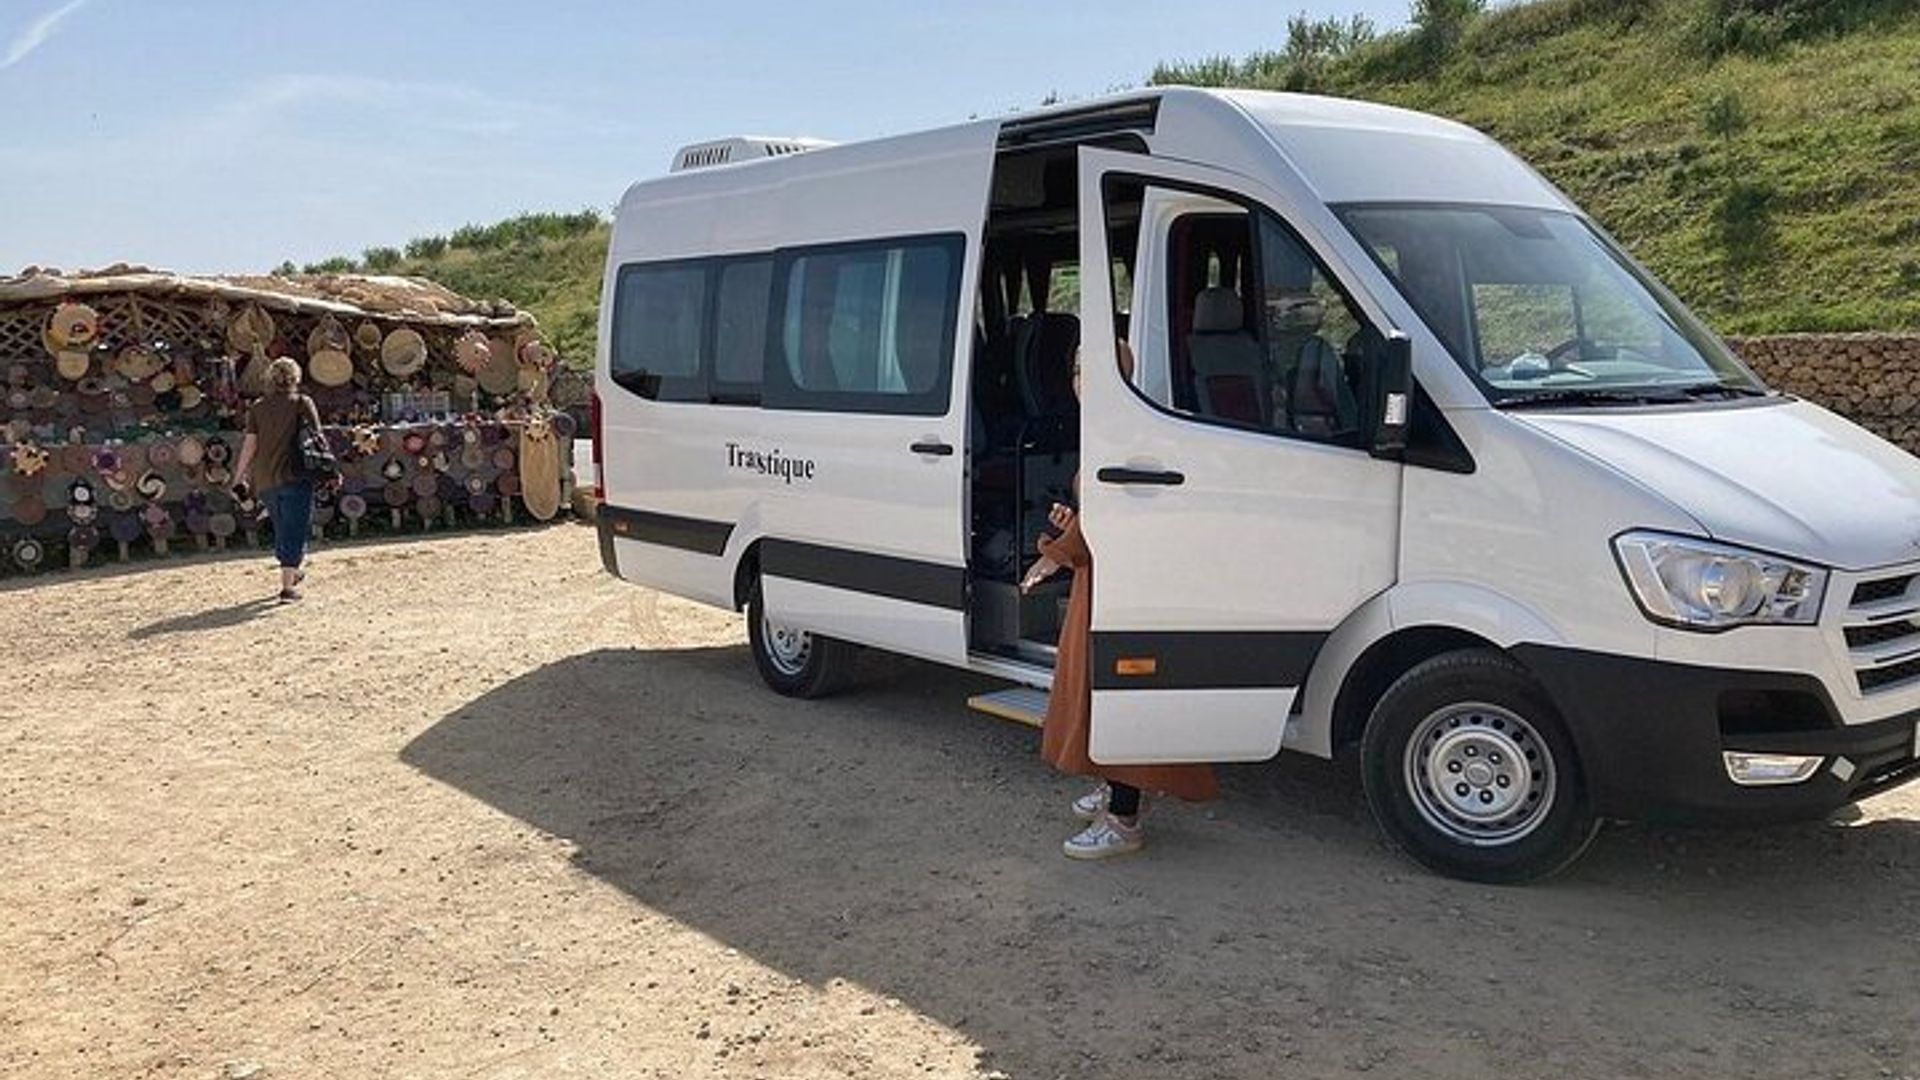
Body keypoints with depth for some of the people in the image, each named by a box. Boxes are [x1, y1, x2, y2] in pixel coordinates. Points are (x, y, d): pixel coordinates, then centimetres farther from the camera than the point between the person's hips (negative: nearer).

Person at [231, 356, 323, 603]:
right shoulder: (303, 403, 1)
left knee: (283, 528, 21)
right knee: (293, 530, 0)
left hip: (264, 480, 4)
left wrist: (239, 477, 6)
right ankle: (288, 586, -5)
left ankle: (293, 571, 37)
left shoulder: (257, 408, 10)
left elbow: (250, 444, 3)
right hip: (294, 476, -4)